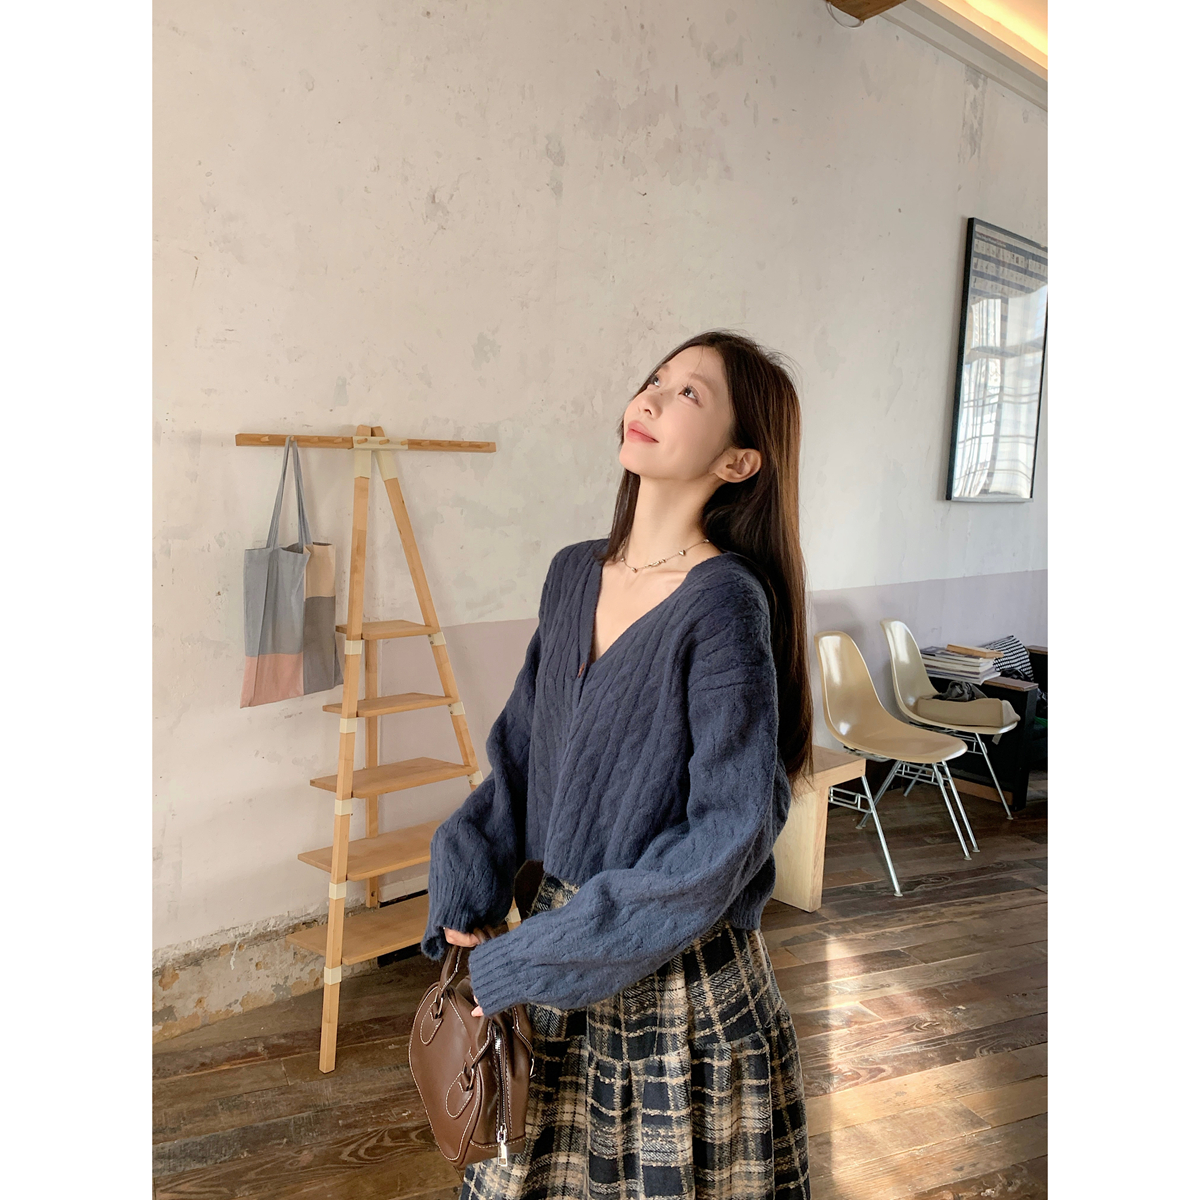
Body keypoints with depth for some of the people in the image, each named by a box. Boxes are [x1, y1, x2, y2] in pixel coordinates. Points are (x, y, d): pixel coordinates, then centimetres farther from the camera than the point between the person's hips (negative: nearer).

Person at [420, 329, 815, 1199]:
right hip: (563, 941, 6)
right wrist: (465, 905, -2)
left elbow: (726, 840, -23)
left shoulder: (724, 603, -20)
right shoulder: (574, 574, 1)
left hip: (681, 975, -6)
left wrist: (524, 961, -19)